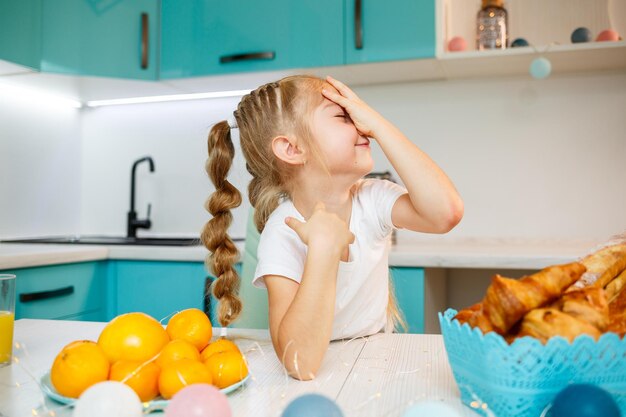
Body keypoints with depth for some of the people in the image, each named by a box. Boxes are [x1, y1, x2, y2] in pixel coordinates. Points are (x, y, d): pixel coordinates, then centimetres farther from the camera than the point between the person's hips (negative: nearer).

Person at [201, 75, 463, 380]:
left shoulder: (373, 199, -10)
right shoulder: (282, 235, -23)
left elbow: (446, 212, -29)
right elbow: (300, 363, -33)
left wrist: (378, 125, -25)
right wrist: (324, 243, -38)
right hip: (325, 378, -3)